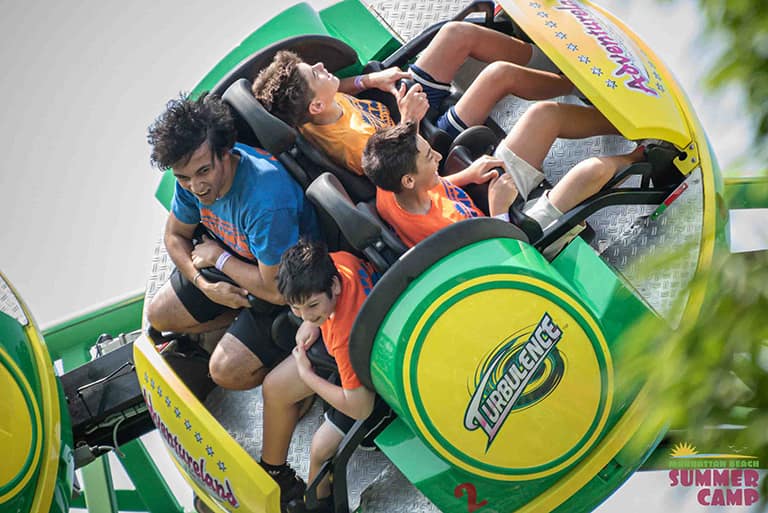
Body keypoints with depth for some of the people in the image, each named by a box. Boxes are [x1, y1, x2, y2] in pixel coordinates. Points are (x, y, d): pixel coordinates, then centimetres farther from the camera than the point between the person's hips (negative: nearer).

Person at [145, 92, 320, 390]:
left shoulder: (267, 200, -43)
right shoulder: (192, 176, -19)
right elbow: (175, 236, 1)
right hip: (236, 264, 8)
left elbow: (277, 290, -35)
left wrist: (219, 256, -21)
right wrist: (204, 285, -16)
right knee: (159, 316, 9)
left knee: (226, 371, -16)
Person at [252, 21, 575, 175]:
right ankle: (572, 82, 16)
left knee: (459, 33, 0)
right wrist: (409, 121, -34)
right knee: (501, 74, -17)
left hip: (407, 105, 8)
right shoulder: (351, 145, -41)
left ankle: (539, 56, 25)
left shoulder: (311, 112, -18)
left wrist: (369, 80, -5)